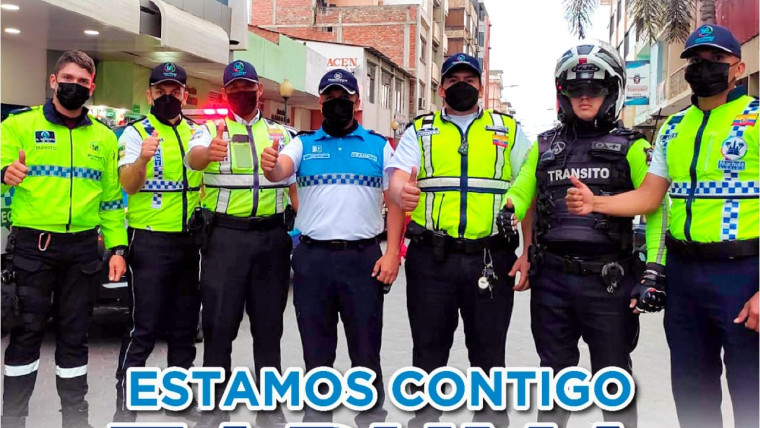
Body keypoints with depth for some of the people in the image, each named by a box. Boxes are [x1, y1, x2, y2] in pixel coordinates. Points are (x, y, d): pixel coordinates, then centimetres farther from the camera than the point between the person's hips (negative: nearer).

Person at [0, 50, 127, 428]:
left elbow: (112, 197, 12)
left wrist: (117, 247, 5)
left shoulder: (104, 137, 11)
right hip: (32, 244, -3)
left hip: (82, 247, 3)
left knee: (74, 332, 10)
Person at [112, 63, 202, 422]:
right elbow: (128, 185, -18)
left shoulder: (197, 132, 11)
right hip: (151, 241, -5)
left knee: (185, 325, 13)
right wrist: (143, 158, -37)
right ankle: (125, 403, 9)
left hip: (189, 240, 5)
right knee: (144, 328, -3)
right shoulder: (136, 132, -5)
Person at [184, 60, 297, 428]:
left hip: (272, 235, 3)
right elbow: (192, 158, -19)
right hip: (225, 235, -2)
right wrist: (208, 153, -43)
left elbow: (294, 182, 15)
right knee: (219, 323, 1)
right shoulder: (211, 130, 4)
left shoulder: (280, 133, 14)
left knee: (269, 324, 8)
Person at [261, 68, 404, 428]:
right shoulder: (303, 144, 8)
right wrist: (269, 165, -37)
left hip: (363, 257, -1)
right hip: (312, 257, 1)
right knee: (316, 348, 11)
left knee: (366, 347, 7)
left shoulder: (379, 146, 7)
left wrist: (392, 252, -7)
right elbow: (280, 171, -12)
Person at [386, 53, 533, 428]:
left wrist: (528, 255, -3)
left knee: (489, 353, 9)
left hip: (493, 260, 0)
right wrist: (401, 192, -30)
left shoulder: (510, 131, 11)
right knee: (428, 350, 9)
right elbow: (397, 179, -5)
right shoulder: (419, 131, 10)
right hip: (431, 259, 0)